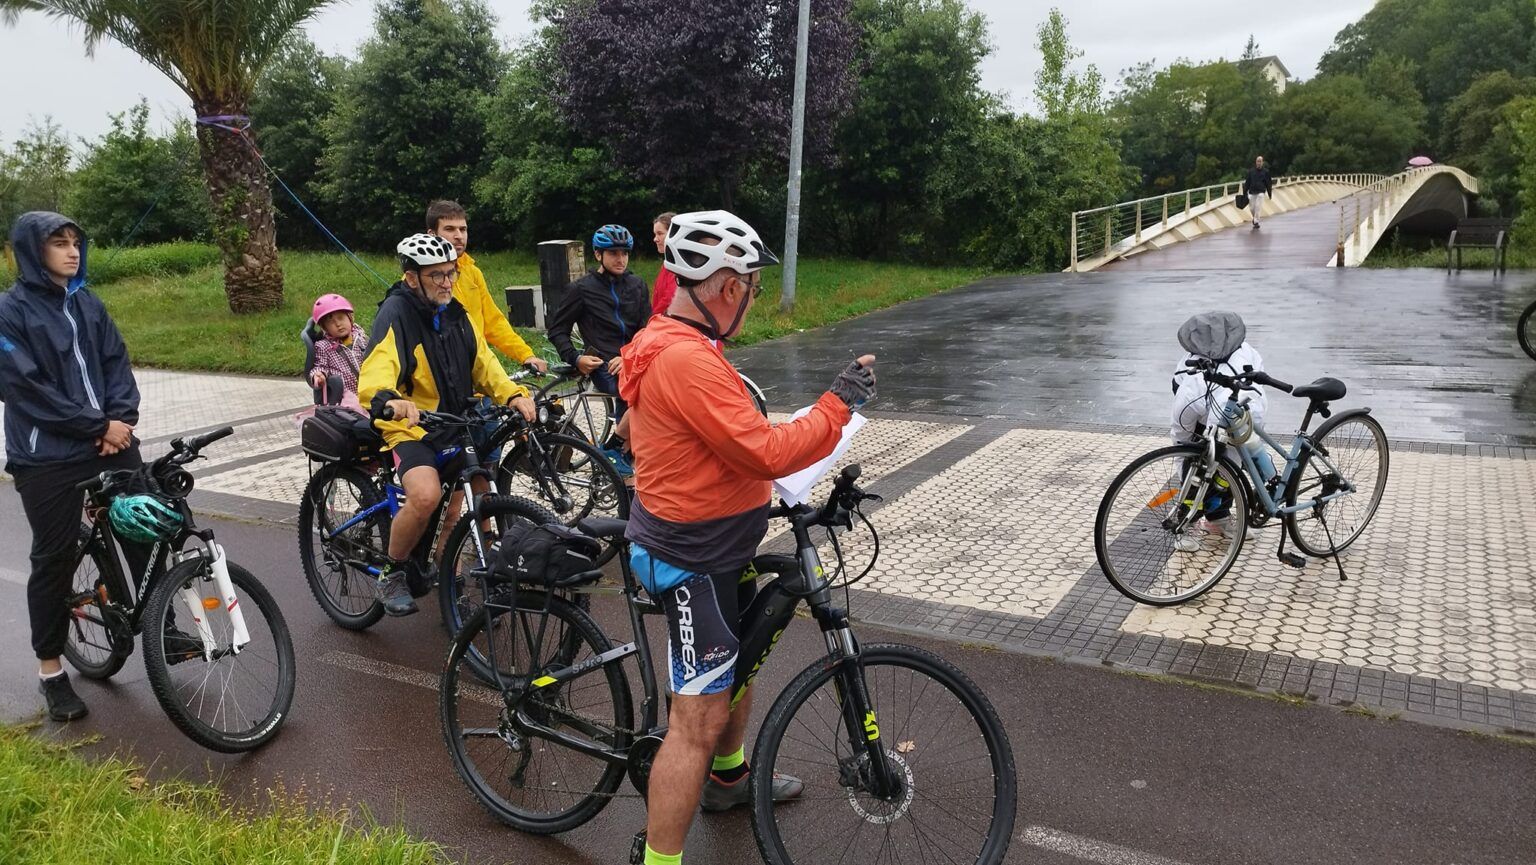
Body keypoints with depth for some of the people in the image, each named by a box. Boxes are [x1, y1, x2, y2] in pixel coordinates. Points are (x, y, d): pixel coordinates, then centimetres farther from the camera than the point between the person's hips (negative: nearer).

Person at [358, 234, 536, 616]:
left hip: (456, 425, 7)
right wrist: (389, 400, -52)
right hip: (411, 428, -7)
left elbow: (483, 363, 6)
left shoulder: (456, 314, 9)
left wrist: (513, 394, -14)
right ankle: (393, 573, -5)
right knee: (426, 496, -30)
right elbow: (376, 369, -29)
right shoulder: (396, 312, -13)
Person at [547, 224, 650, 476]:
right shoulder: (581, 289, 4)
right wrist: (575, 358, -7)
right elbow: (557, 330, 9)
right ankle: (611, 448, -12)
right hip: (603, 365, -4)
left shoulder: (637, 286, 13)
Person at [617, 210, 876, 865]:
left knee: (742, 657, 29)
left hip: (709, 545, 11)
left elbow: (634, 427, 18)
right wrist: (839, 402, -18)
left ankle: (728, 777, 50)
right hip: (693, 560, -11)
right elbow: (768, 453, -29)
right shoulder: (691, 360, -28)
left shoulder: (660, 341, 5)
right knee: (699, 719, -5)